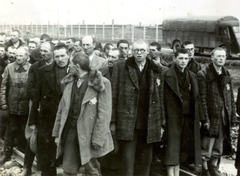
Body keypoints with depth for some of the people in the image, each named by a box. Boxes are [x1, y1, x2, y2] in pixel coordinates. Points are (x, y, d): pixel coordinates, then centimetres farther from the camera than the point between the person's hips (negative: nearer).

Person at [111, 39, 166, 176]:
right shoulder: (121, 67, 1)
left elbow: (161, 98, 7)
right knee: (127, 159, -1)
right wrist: (113, 120, -3)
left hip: (149, 124, 2)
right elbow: (114, 95, 0)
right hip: (127, 122, -2)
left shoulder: (158, 71, 6)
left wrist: (162, 123, 5)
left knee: (145, 161, 11)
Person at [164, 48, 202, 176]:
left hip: (189, 117, 5)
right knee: (172, 148, -2)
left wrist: (198, 118, 6)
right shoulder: (168, 76, -7)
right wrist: (163, 120, -14)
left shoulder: (192, 76, 10)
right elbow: (164, 99, -10)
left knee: (182, 149, 11)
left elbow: (196, 99, 11)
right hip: (173, 117, -5)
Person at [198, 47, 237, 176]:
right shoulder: (203, 74, -8)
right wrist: (205, 118, -15)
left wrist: (232, 116, 8)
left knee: (218, 149, 15)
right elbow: (202, 99, -12)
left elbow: (231, 97, 13)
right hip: (211, 117, -6)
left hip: (224, 118, 6)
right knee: (206, 149, -2)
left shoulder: (226, 74, 11)